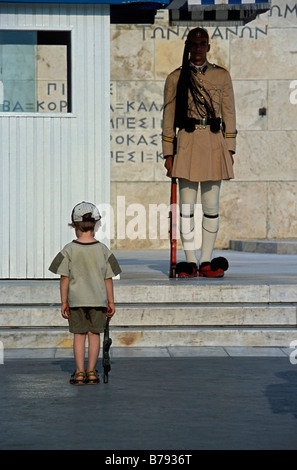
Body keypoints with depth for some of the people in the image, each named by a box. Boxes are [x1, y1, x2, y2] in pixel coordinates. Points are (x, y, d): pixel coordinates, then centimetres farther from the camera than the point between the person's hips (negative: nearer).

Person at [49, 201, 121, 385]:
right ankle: (91, 372, 8)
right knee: (94, 334, 7)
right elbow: (108, 279, 1)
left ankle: (79, 372, 3)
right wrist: (111, 302, 9)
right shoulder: (103, 250, -3)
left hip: (76, 300, 0)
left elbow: (65, 278, -4)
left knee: (79, 334, 6)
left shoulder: (69, 250, -6)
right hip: (98, 299, 0)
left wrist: (64, 302, 4)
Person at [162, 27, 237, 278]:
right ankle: (190, 262, 3)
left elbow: (229, 114, 10)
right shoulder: (176, 78, 7)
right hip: (187, 142, -1)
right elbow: (168, 118, 8)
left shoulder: (222, 76, 9)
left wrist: (230, 149, 4)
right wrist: (168, 153, 3)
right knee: (187, 205, -2)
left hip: (214, 144, 1)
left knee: (211, 205, 2)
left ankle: (207, 261, 8)